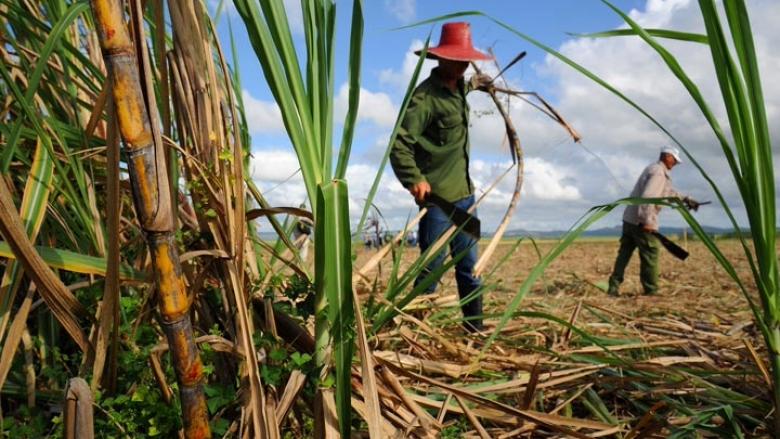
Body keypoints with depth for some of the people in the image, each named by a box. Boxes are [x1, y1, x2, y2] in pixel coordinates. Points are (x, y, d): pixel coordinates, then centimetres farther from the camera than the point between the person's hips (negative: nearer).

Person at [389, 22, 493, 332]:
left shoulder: (458, 88, 12)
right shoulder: (425, 96, -14)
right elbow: (400, 142, -21)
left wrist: (471, 85, 38)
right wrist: (414, 179, -29)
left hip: (463, 192, 8)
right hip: (437, 197, -8)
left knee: (469, 265, 12)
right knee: (432, 266, -3)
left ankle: (475, 328, 22)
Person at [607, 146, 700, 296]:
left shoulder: (654, 169, 21)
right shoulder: (659, 173, -12)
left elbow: (669, 192, 31)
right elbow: (647, 197, -24)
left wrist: (685, 199, 29)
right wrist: (647, 221, -26)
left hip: (629, 218, 10)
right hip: (642, 222, -10)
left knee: (624, 253, 9)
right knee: (650, 254, 0)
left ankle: (613, 287, 7)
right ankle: (651, 290, 7)